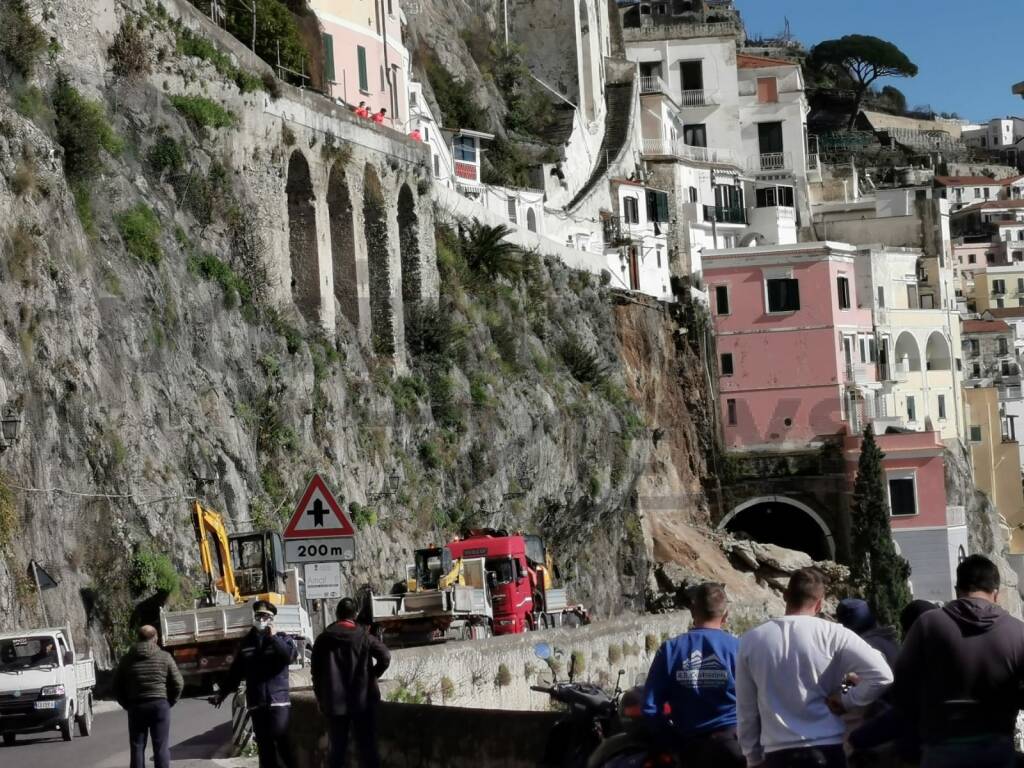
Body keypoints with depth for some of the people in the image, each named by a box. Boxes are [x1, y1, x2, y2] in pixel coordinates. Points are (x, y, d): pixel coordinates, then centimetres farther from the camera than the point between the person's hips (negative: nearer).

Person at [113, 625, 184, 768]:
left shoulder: (127, 659, 4)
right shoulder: (164, 657, 0)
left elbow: (117, 686, 5)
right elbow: (178, 683, -1)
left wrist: (127, 705, 13)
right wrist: (170, 702, 10)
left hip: (136, 707, 1)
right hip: (160, 705, -1)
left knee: (137, 748, 6)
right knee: (161, 747, 1)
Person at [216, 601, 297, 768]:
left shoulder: (281, 638, 5)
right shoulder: (246, 643, 13)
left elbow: (289, 656, -15)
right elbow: (235, 671, 18)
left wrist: (273, 637, -10)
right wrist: (223, 693, 16)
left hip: (279, 700, -3)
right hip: (256, 704, 3)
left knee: (283, 744, -9)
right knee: (265, 748, 5)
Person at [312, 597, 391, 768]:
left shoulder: (324, 639, 3)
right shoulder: (364, 637, -2)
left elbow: (316, 671, 4)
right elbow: (385, 657, -13)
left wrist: (320, 698, 13)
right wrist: (372, 676, 2)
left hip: (335, 702, 1)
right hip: (362, 700, -1)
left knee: (338, 749, 7)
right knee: (367, 748, 3)